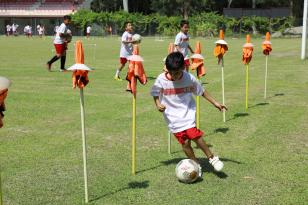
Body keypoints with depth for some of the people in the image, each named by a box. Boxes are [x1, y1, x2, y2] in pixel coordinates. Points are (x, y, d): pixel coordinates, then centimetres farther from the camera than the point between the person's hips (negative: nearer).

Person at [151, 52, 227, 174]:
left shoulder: (189, 78, -9)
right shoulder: (161, 80, -11)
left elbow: (201, 92, 5)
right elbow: (155, 94, 6)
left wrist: (215, 103, 5)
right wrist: (158, 104, -13)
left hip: (188, 112, 0)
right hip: (173, 116, 1)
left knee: (194, 135, -19)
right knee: (185, 142, -5)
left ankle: (212, 158, 0)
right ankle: (196, 165, 14)